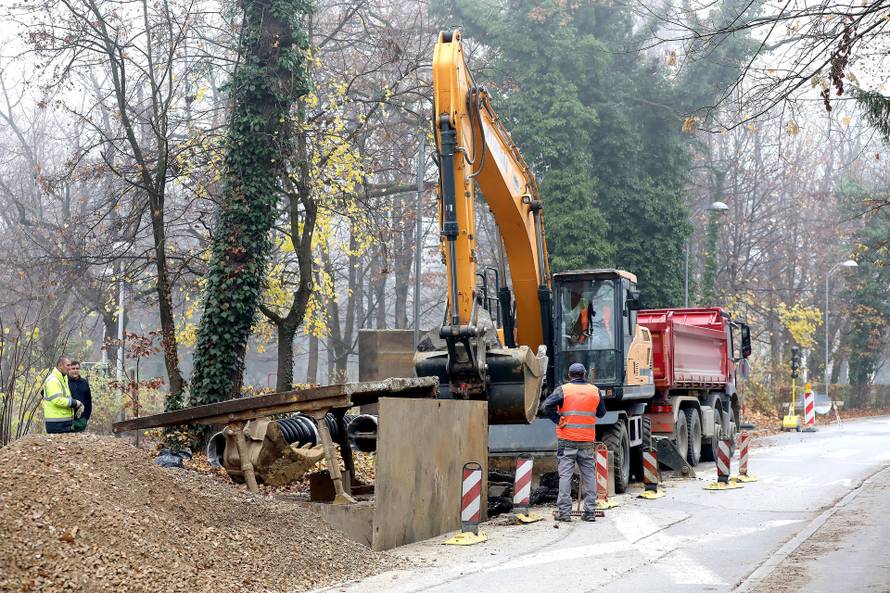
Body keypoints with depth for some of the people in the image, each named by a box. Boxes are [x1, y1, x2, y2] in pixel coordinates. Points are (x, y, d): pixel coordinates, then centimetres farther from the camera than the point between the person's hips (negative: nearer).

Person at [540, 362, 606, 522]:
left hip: (567, 440, -2)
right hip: (588, 441, 2)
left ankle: (564, 512, 1)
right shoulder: (595, 391, 5)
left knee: (565, 475, 2)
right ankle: (590, 512, 10)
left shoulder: (563, 390, -4)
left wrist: (558, 420, -7)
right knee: (589, 476, 9)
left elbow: (546, 406, -16)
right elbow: (601, 413, 16)